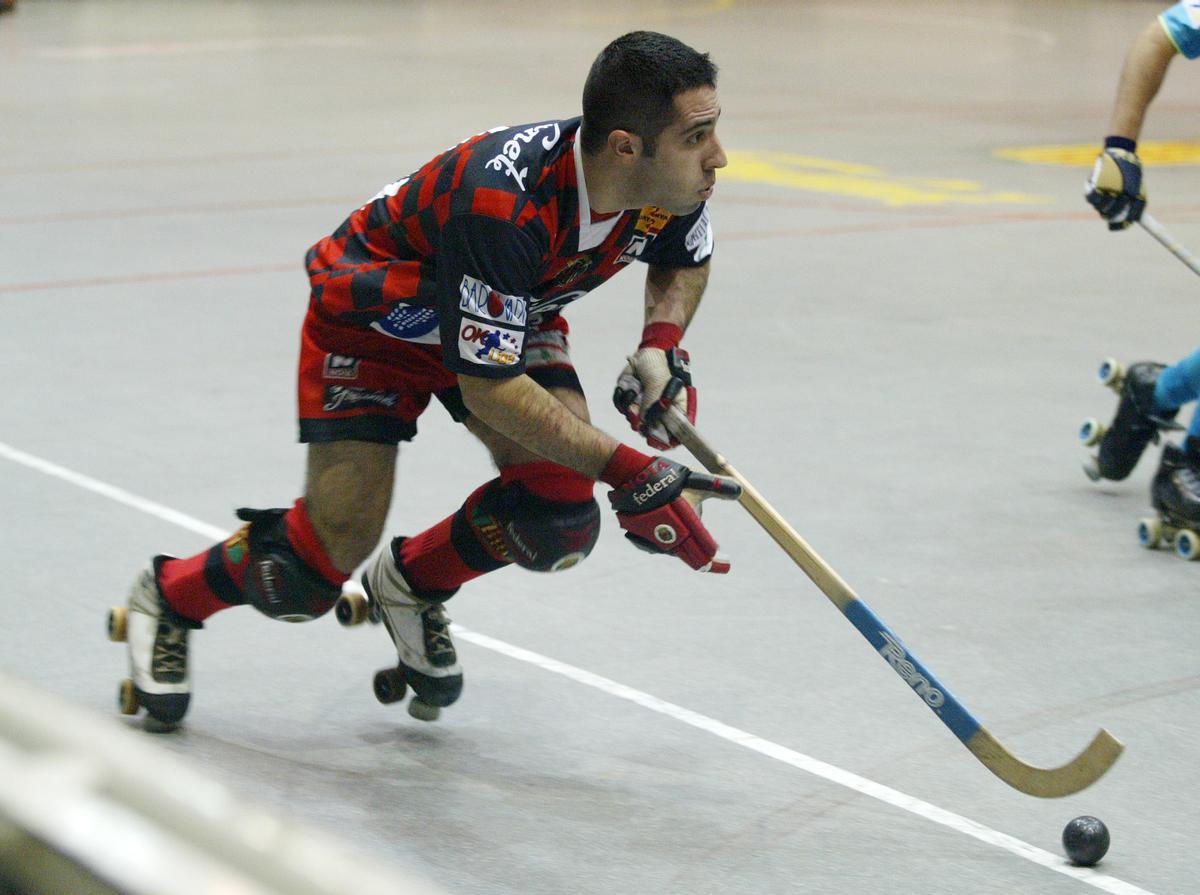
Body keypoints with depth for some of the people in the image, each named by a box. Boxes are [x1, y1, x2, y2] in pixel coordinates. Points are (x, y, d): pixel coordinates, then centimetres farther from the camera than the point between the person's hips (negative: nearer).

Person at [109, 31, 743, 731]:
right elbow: (489, 388, -35)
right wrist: (626, 470, -38)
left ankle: (409, 586, 13)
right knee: (329, 558, -8)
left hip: (515, 314, 6)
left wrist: (662, 344, -14)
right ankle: (166, 600, 21)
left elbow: (686, 262, 5)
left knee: (558, 517, -17)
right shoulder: (502, 203, -42)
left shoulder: (672, 184, -22)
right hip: (372, 313, -6)